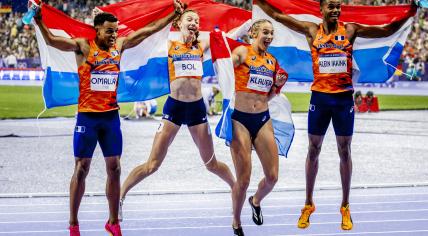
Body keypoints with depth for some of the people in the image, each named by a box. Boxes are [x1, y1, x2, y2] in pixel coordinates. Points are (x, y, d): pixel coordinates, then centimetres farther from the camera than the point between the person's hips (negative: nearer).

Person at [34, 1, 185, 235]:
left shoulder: (119, 45, 7)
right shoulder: (83, 47, -8)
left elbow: (148, 30, 14)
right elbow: (51, 40, -20)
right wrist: (39, 21, -38)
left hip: (111, 116, 5)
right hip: (87, 116, -4)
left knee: (114, 169, 7)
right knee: (81, 169, 0)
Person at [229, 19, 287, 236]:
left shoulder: (273, 61, 11)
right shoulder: (242, 52, -6)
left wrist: (278, 85, 2)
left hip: (263, 120, 5)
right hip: (240, 119, -5)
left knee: (272, 177, 0)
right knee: (243, 179, -4)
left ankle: (256, 201, 34)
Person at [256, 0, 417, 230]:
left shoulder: (350, 30, 1)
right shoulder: (312, 30, 2)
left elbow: (386, 30, 1)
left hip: (344, 98, 0)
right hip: (319, 97, 0)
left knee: (344, 151, 6)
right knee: (313, 151, 8)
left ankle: (345, 207, 16)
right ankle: (308, 204, 20)